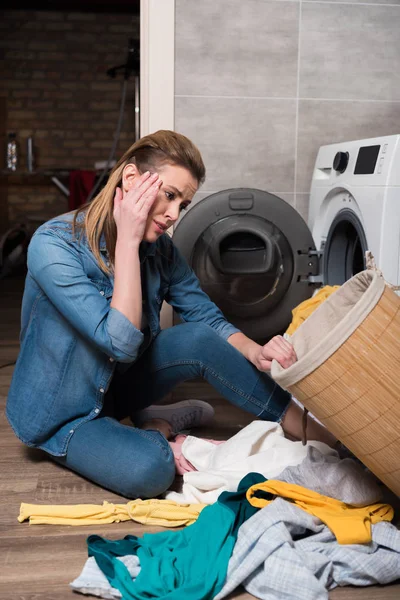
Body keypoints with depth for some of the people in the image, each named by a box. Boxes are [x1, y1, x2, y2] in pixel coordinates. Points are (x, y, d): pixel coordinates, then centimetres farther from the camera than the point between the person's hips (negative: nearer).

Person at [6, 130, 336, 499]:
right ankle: (158, 431, 0)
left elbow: (208, 318, -4)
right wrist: (127, 241, -33)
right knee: (149, 469, -34)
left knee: (198, 339, -22)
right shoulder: (53, 244, -27)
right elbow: (121, 342, -33)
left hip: (120, 383, 6)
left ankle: (309, 429, -8)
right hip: (64, 414, -5)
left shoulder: (160, 249, -8)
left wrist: (255, 353, -24)